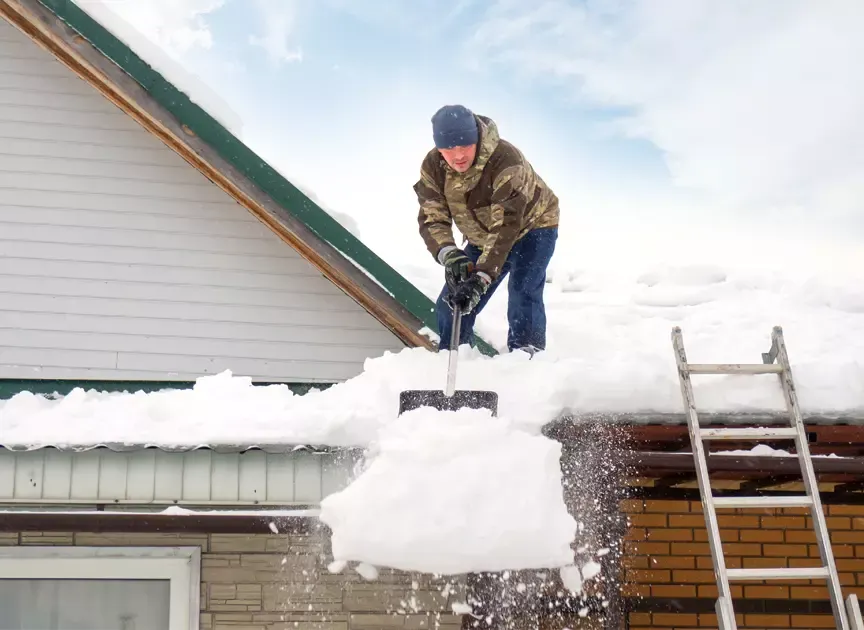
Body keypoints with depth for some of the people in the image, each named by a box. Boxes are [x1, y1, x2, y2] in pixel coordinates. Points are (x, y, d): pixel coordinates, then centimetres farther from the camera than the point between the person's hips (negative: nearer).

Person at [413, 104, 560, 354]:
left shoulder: (506, 159, -38)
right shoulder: (432, 167, -21)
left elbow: (506, 226, -42)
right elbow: (432, 219, -26)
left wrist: (481, 277, -51)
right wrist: (448, 255, -47)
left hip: (531, 225, -5)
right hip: (483, 238, 5)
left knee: (523, 293, -28)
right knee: (451, 303, 1)